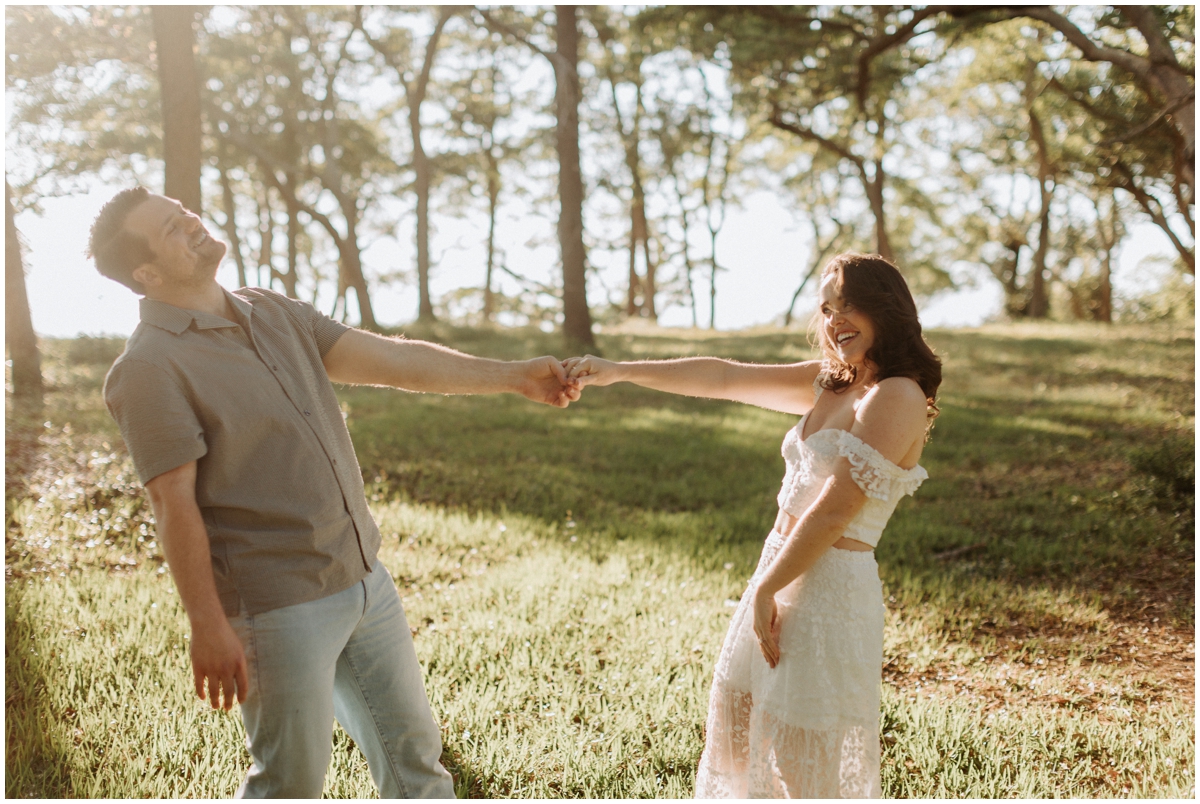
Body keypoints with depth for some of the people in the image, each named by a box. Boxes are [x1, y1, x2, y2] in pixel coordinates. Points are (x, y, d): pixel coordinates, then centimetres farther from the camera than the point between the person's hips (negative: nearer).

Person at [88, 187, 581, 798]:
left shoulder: (273, 315, 9)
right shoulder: (149, 368, -12)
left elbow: (391, 359, 6)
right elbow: (173, 504, -16)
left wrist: (510, 376, 1)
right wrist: (207, 627, -18)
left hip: (365, 581, 7)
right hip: (278, 607, -7)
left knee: (412, 748, 16)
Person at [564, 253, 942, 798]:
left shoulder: (896, 396, -15)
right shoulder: (828, 382, 10)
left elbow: (835, 512, -18)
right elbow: (724, 378, 9)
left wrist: (765, 590, -12)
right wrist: (619, 372, 4)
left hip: (831, 585, -9)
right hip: (783, 570, 9)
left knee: (801, 767, 0)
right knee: (732, 722, 19)